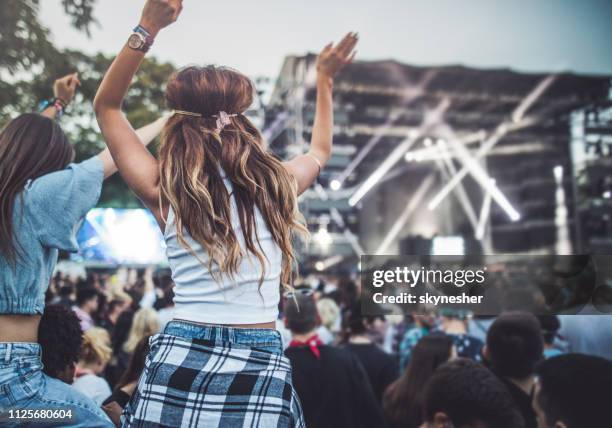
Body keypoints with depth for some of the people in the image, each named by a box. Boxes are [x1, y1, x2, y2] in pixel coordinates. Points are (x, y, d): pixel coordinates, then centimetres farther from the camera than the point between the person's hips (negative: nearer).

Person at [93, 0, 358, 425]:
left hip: (180, 363, 0)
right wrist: (325, 80, 35)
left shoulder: (163, 191, -3)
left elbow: (106, 105, 11)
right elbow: (321, 150, 25)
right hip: (261, 370, 1)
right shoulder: (276, 184, 0)